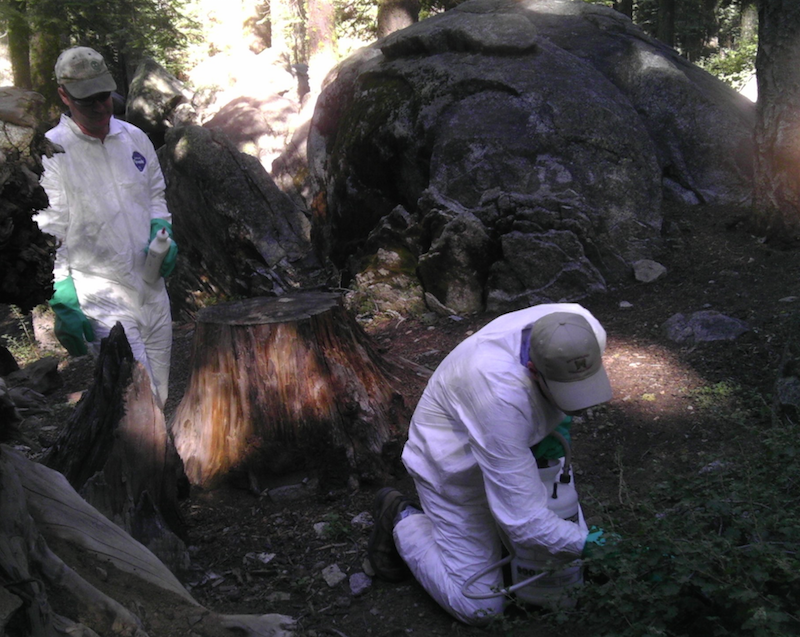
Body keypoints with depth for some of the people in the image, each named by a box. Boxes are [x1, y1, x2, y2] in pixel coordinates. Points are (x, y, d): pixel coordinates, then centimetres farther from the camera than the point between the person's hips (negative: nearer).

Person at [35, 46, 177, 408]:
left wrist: (162, 230, 3)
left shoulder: (134, 138, 10)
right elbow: (48, 238, -9)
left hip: (152, 286, 6)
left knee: (159, 398, 11)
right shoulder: (50, 153, -7)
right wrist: (64, 305, -15)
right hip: (98, 293, -6)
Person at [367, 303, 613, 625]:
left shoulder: (584, 330, -26)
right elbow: (521, 518, -38)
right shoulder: (502, 393, -45)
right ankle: (404, 523, 16)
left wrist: (555, 424, -7)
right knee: (479, 608, -1)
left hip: (510, 444, 7)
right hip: (454, 466, -7)